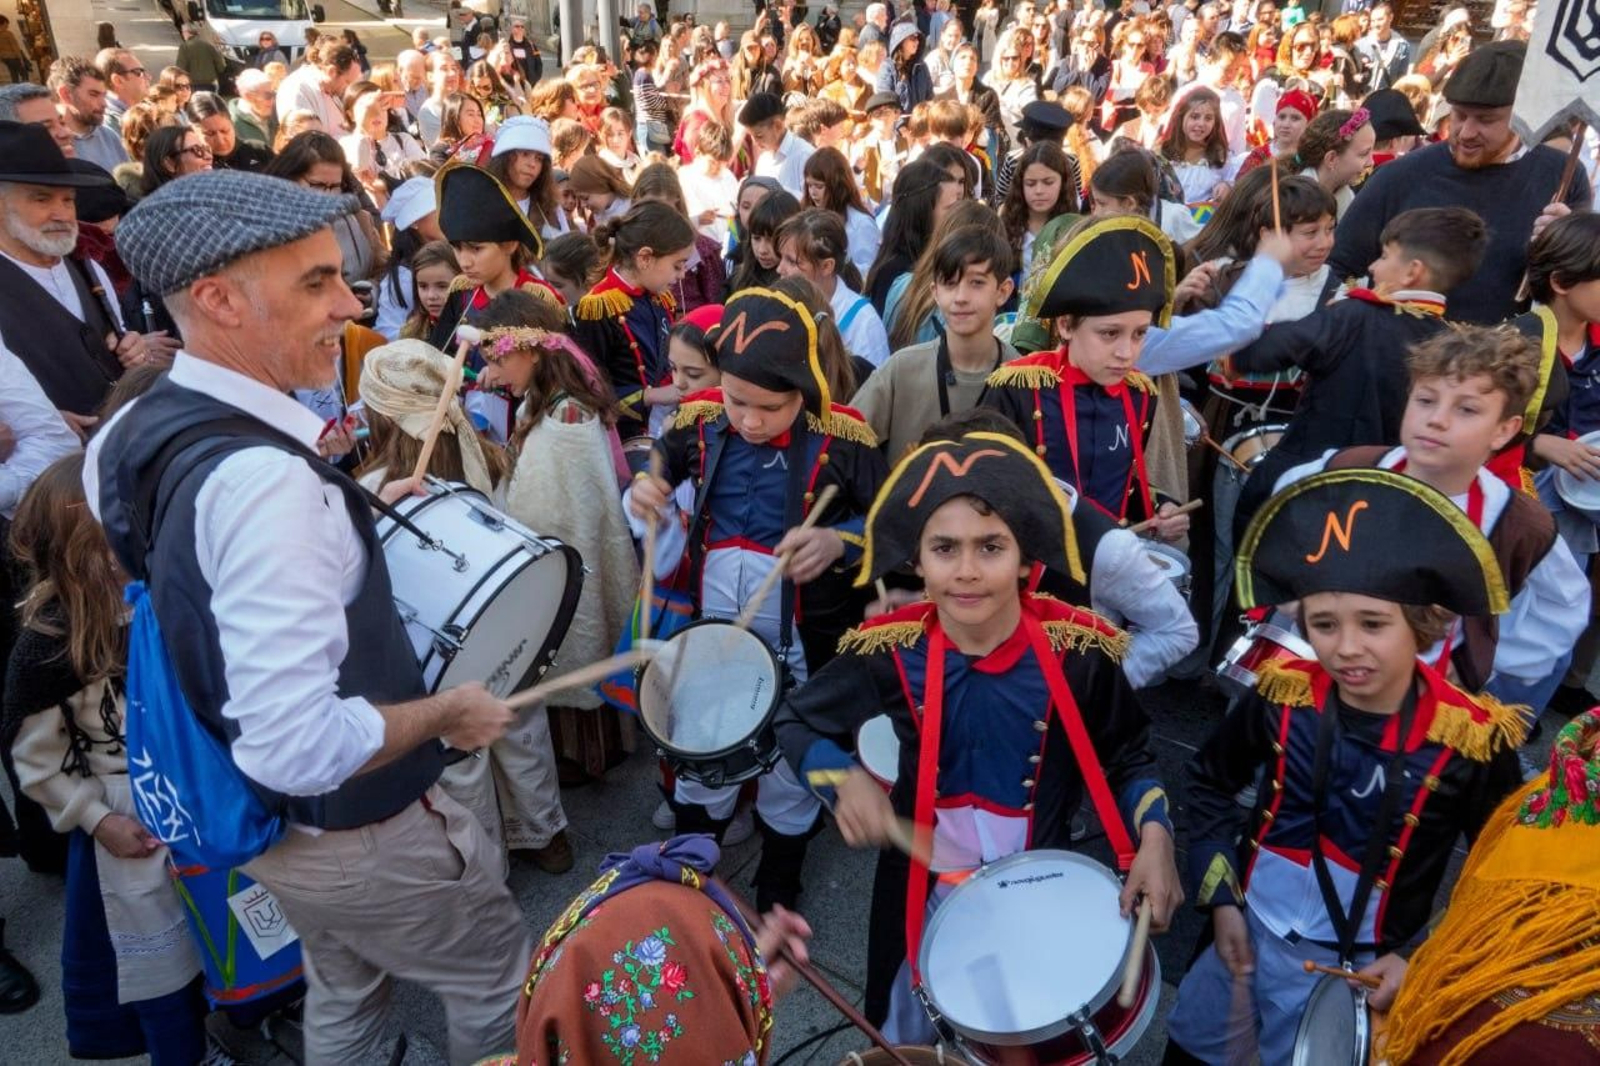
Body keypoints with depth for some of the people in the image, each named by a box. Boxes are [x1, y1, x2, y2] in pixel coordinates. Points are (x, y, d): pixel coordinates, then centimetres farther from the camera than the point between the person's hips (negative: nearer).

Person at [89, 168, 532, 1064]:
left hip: (257, 816, 8)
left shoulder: (131, 433, -5)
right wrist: (447, 712, -21)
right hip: (357, 830, -8)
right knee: (504, 981, 18)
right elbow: (300, 748, -38)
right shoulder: (264, 479, -35)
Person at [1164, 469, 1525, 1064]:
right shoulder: (1282, 696, -14)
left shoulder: (1473, 740, -19)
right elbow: (1210, 781, 3)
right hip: (1249, 930, 3)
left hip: (1359, 968, -2)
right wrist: (1221, 897, -2)